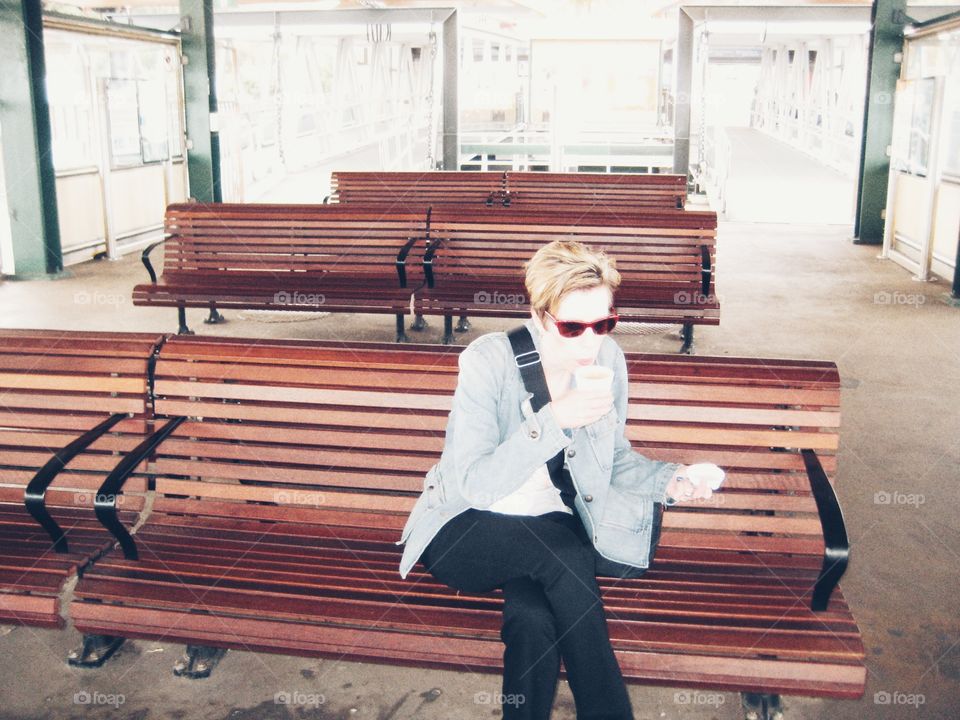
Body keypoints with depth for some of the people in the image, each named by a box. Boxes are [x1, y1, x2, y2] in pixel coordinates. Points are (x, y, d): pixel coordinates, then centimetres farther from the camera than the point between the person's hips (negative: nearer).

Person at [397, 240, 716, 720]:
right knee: (566, 553, -33)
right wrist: (554, 420, -35)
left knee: (534, 617, -31)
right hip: (468, 532, -3)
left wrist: (667, 480, -10)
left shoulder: (608, 359, -4)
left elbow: (615, 459, 10)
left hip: (554, 527, 3)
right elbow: (475, 485, -25)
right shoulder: (489, 360, -19)